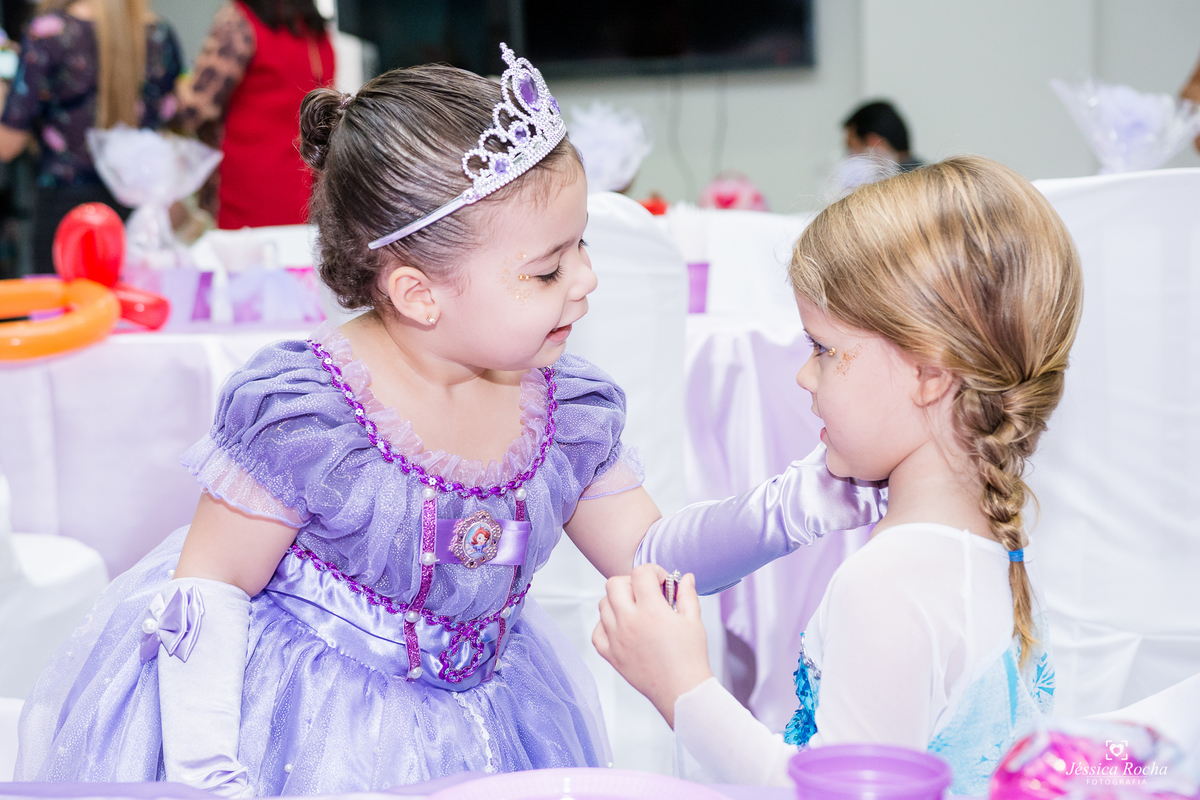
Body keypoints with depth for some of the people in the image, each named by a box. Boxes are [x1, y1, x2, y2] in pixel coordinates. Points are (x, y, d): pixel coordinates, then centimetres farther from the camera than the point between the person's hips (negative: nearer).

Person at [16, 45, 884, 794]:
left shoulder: (573, 410, -9)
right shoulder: (301, 413, -27)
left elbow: (646, 553, 3)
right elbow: (210, 586, -17)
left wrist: (804, 502, -8)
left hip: (471, 722, 5)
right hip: (302, 713, -5)